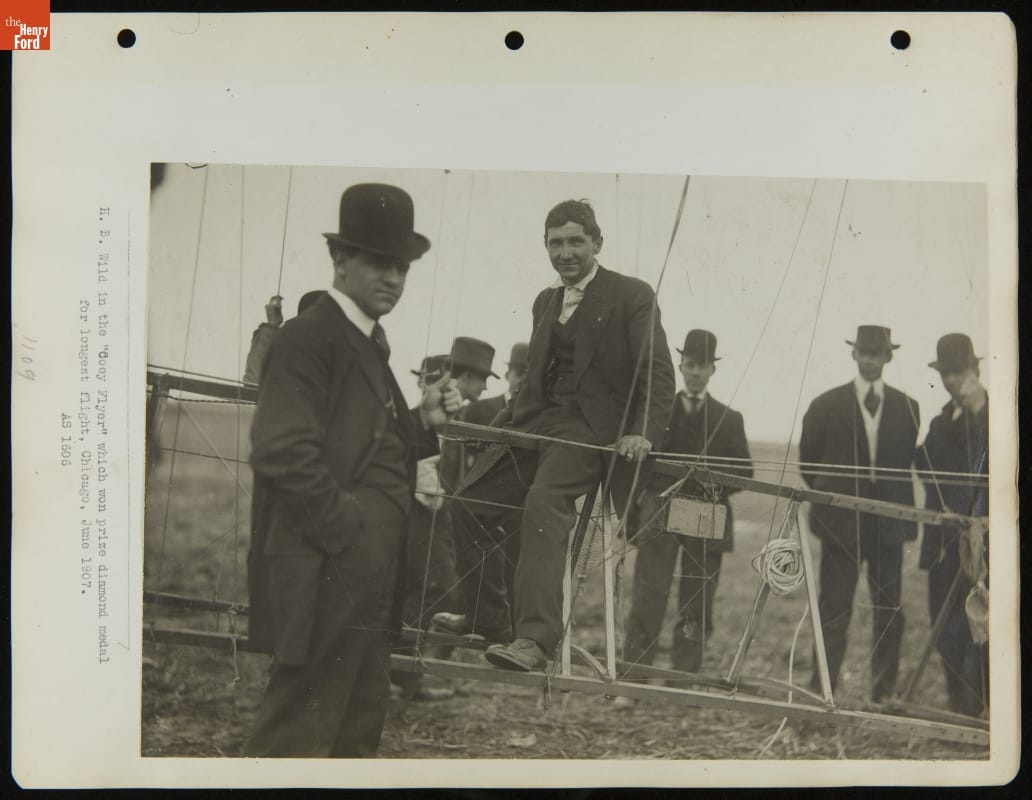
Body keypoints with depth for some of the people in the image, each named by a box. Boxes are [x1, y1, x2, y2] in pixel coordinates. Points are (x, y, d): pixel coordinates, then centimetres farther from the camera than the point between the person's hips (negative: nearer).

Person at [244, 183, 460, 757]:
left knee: (360, 725, 17)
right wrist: (350, 533, -19)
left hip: (367, 575, 10)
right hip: (327, 575, -10)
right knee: (300, 733, -4)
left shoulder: (370, 342, 18)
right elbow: (286, 450, -21)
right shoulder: (308, 338, -12)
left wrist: (425, 422, 4)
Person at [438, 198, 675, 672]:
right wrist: (511, 424, 13)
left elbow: (657, 374, -9)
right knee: (470, 501, 1)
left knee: (543, 505, -32)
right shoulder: (546, 301, 21)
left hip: (591, 428, -8)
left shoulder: (632, 296, -1)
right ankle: (486, 621, 15)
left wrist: (643, 432, -24)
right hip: (538, 420, 8)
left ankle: (535, 639, -39)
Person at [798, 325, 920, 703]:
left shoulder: (907, 408, 6)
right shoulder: (826, 406, 1)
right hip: (841, 522, -2)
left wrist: (891, 500, 8)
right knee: (833, 610, 0)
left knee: (889, 612, 5)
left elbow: (906, 461, 13)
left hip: (889, 524, 2)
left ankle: (884, 694, 15)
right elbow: (809, 461, 10)